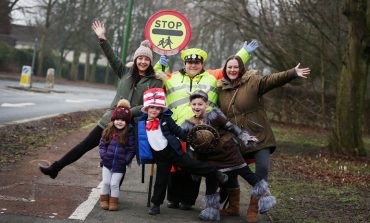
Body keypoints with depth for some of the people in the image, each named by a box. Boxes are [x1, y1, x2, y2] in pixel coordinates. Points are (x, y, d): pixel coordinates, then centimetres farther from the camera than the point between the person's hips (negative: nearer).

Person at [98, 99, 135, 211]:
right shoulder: (108, 131, 0)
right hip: (107, 163, 3)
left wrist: (126, 160, -13)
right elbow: (102, 144, 5)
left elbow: (132, 149, -6)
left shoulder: (129, 133, -8)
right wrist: (103, 154, -9)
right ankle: (104, 200, 23)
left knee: (114, 184, 1)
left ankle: (113, 202, 16)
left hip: (120, 165, -3)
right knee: (106, 182, 7)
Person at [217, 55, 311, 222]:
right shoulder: (221, 89, 8)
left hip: (258, 136, -3)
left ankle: (254, 208, 2)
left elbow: (273, 79, -20)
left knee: (262, 167, -13)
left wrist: (293, 73, -35)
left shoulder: (253, 81, -5)